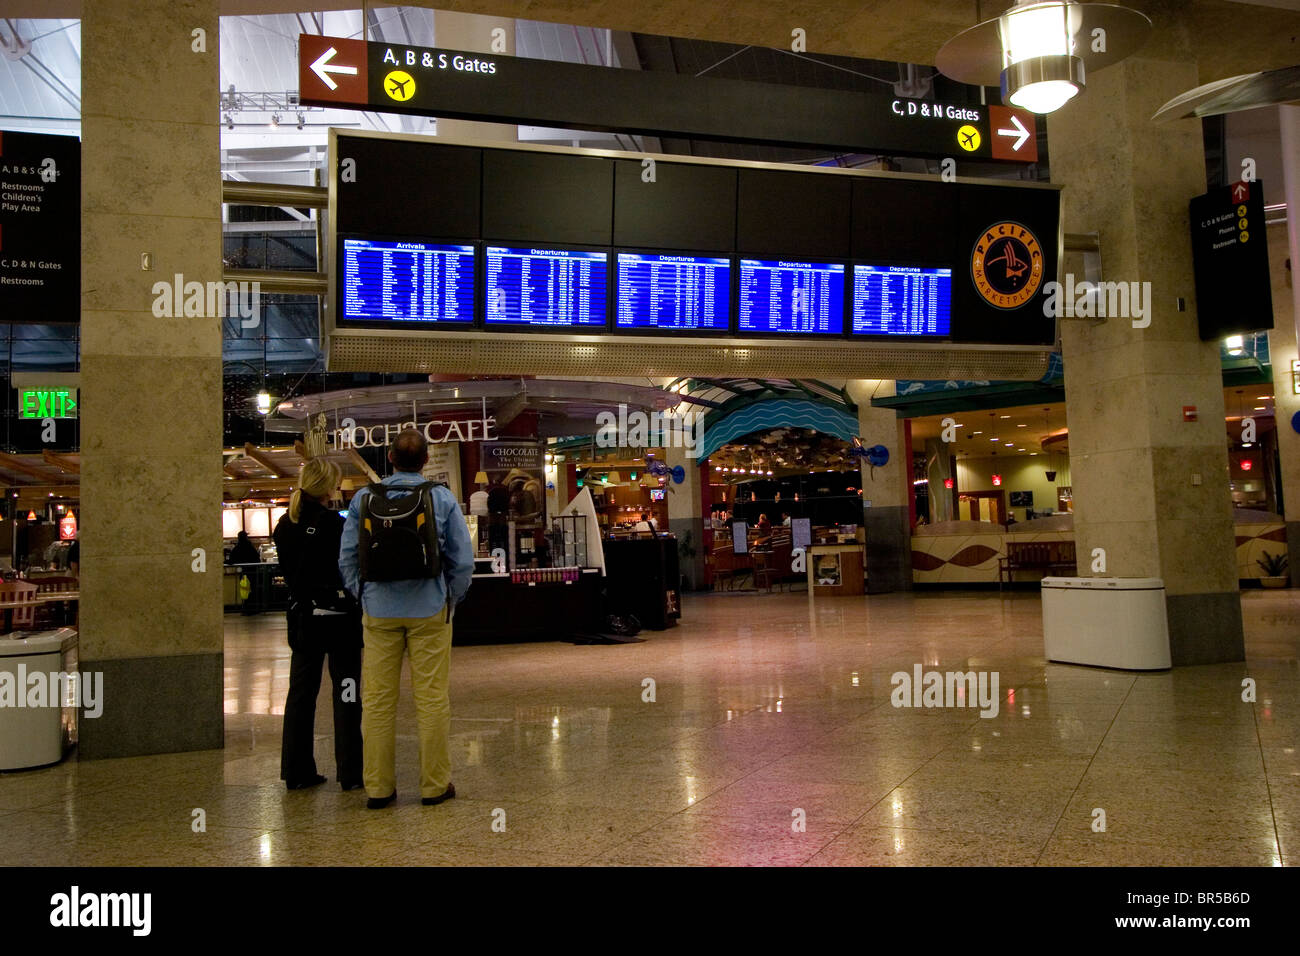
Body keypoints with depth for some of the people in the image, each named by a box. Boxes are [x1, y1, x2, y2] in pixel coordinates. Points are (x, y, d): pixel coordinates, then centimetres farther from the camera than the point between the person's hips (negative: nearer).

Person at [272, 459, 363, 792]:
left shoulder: (284, 525, 3)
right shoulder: (336, 524, -16)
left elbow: (287, 571, 10)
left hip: (302, 617, 6)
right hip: (339, 616, -6)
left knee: (301, 693, 13)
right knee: (346, 694, 3)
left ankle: (297, 771, 19)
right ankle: (350, 773, 9)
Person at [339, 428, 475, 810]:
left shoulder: (364, 498, 0)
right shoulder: (442, 499, -4)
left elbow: (347, 558, 3)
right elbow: (463, 560, -2)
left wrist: (363, 596, 15)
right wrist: (451, 599, 11)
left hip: (379, 610, 2)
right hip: (429, 610, -1)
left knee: (377, 700, 9)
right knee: (432, 699, 5)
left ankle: (378, 786, 16)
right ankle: (435, 784, 14)